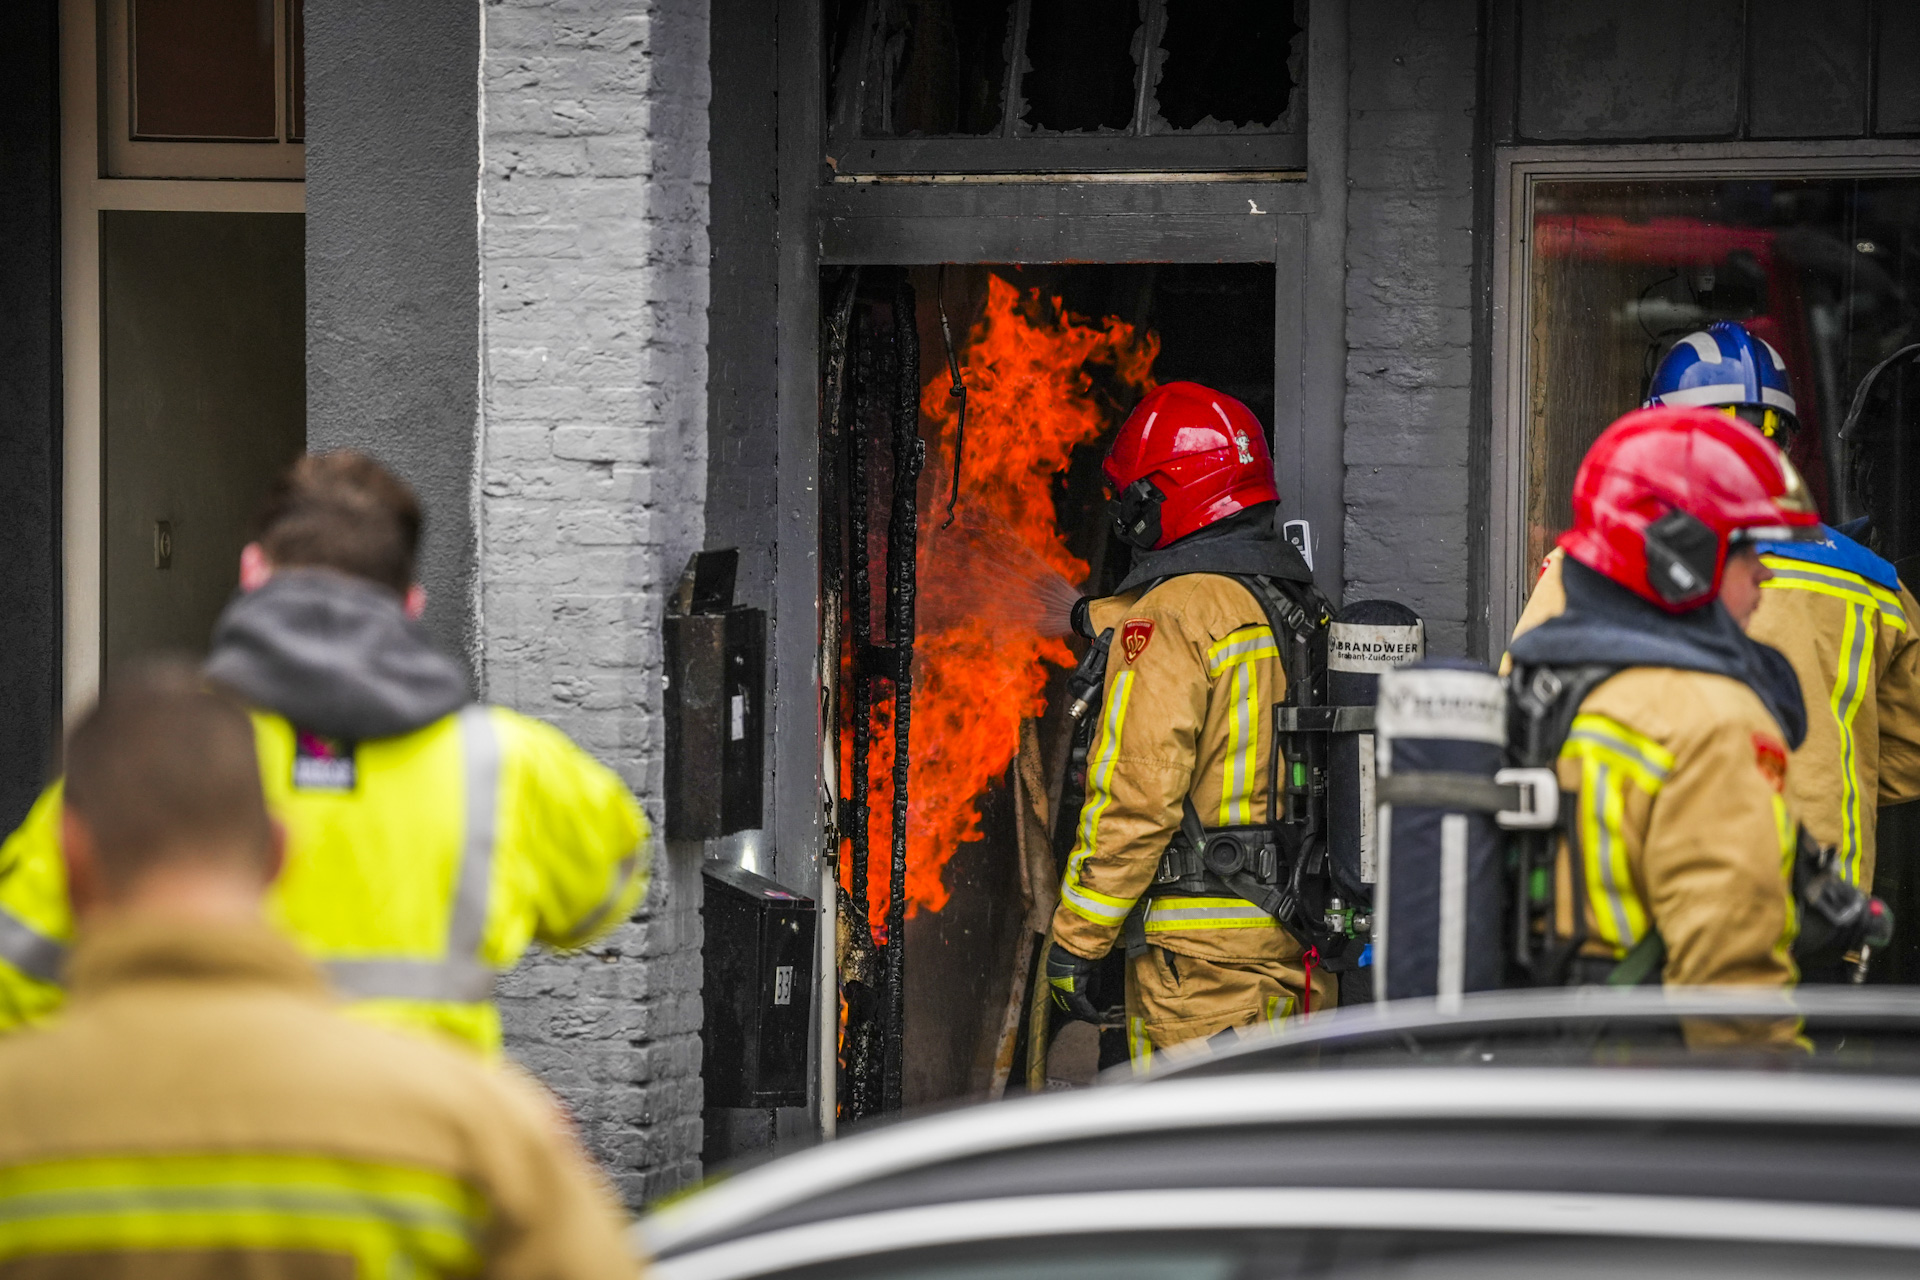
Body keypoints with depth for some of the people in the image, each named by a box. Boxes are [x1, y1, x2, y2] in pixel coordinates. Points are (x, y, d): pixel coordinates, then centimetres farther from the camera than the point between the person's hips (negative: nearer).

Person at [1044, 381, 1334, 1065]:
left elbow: (1135, 796, -17)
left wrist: (1075, 938, -13)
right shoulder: (1307, 610, 14)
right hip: (1301, 948, 8)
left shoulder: (1172, 617, -13)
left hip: (1201, 950, -8)